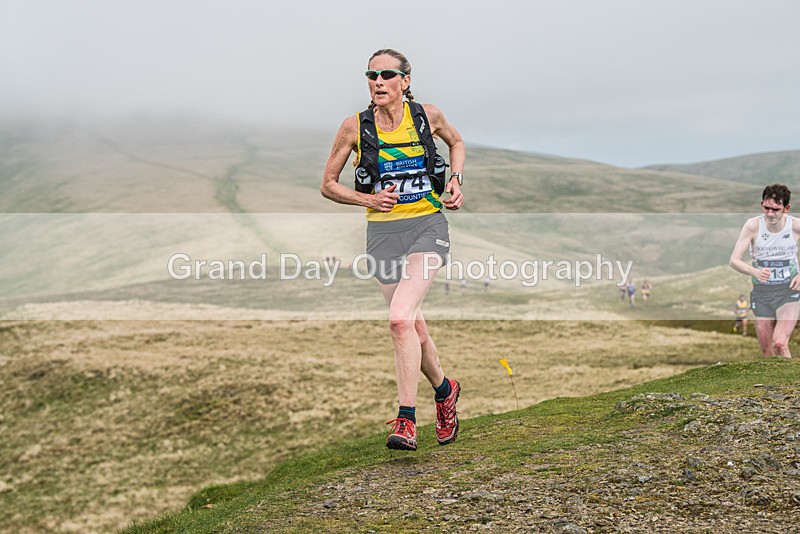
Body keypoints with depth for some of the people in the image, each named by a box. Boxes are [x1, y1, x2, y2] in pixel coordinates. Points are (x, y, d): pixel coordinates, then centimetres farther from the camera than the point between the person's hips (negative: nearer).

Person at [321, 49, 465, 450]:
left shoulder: (428, 116, -1)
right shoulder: (356, 127, -2)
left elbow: (456, 142, 22)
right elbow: (328, 184, 6)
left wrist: (455, 180, 5)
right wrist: (369, 199, -9)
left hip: (427, 226, -2)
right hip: (383, 233, 2)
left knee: (400, 318, -22)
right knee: (414, 328, 11)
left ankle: (406, 421, -16)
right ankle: (445, 390, 39)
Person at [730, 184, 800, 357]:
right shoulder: (753, 225, -12)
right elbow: (734, 260, -13)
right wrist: (755, 272, -33)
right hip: (762, 291, 2)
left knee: (780, 343, -21)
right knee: (767, 351, 9)